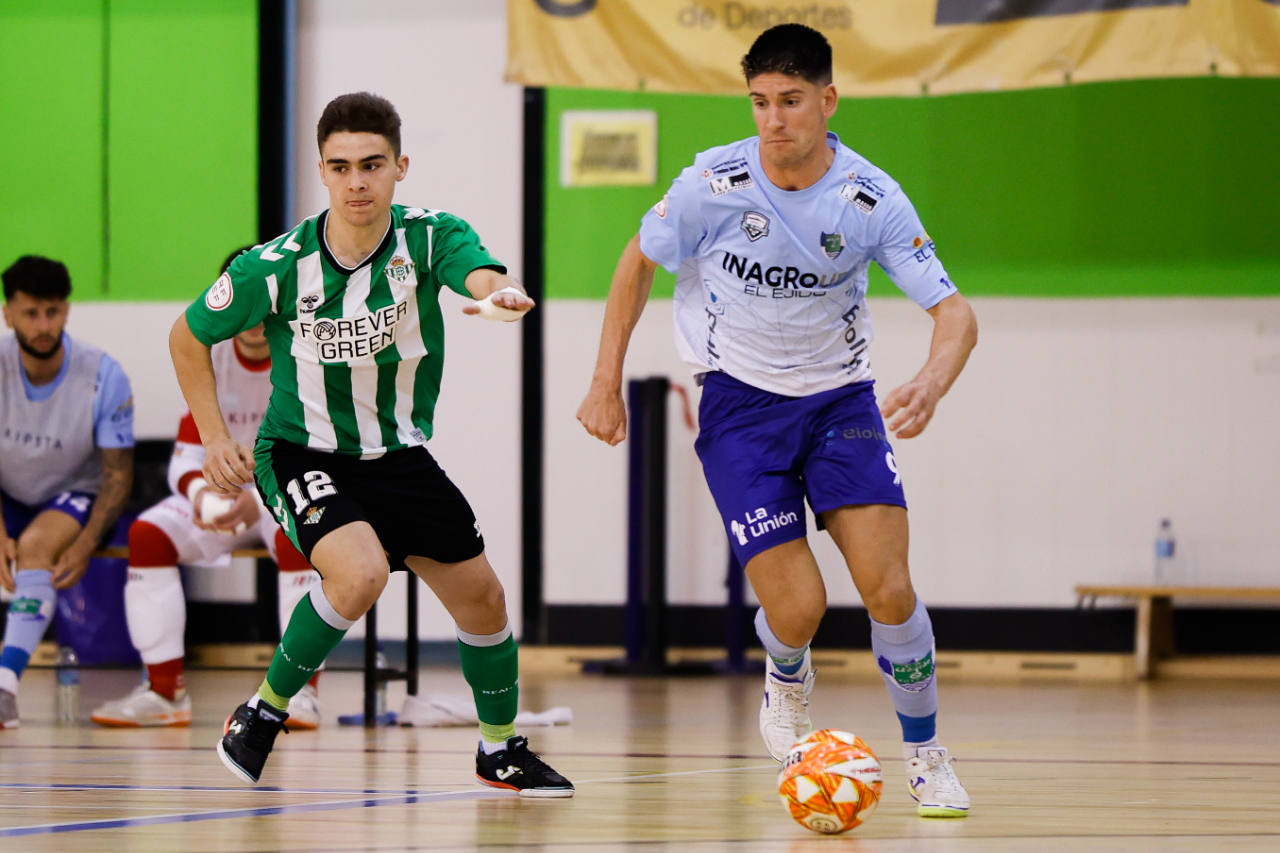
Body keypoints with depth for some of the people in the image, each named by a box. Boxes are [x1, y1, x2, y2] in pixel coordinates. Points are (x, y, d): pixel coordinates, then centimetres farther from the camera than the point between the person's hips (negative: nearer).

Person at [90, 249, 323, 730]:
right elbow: (187, 455, -4)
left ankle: (302, 691, -34)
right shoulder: (209, 360, -1)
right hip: (225, 492, 4)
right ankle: (165, 691, -20)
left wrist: (261, 499, -37)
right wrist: (199, 490, -29)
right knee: (149, 533, -20)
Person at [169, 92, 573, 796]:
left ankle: (500, 749, 32)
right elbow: (189, 337, -2)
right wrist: (215, 438, -8)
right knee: (360, 574, -31)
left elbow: (484, 276, -38)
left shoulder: (430, 237, -15)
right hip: (303, 454, -4)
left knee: (481, 598, 6)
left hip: (400, 456, 4)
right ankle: (263, 712, -10)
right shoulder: (276, 268, -19)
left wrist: (502, 292, -62)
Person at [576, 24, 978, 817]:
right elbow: (639, 263, 3)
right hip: (740, 402, -1)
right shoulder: (714, 183, -15)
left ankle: (927, 758, 7)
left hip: (839, 397, 1)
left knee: (888, 587, -15)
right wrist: (606, 384, 3)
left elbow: (955, 313, -17)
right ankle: (787, 679, 27)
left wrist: (930, 387, -38)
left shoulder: (870, 199, -15)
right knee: (797, 609, -12)